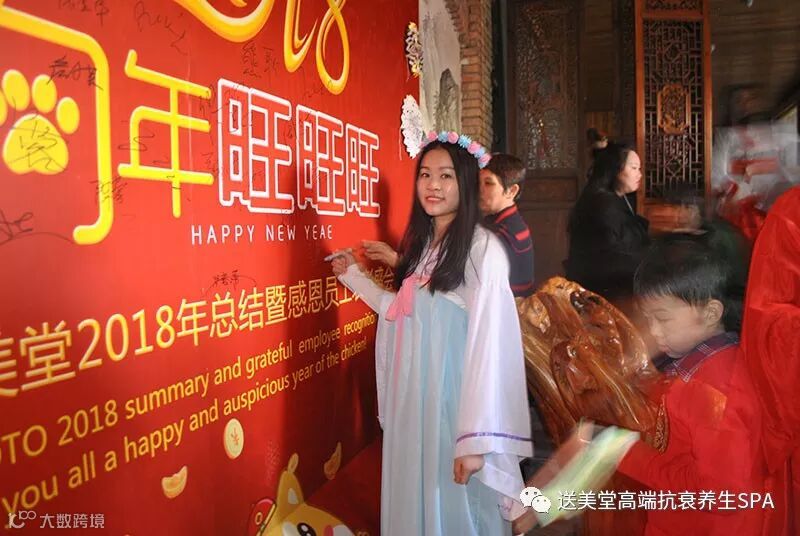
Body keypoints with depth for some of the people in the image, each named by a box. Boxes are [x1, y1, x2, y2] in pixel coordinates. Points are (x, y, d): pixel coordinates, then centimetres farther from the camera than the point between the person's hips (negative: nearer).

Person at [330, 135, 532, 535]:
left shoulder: (482, 249, -15)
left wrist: (476, 439, -21)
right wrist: (355, 277, 17)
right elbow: (403, 315, 11)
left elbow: (488, 345, -19)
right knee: (412, 500, 19)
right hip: (411, 397, 7)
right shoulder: (421, 243, 9)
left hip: (451, 398, -7)